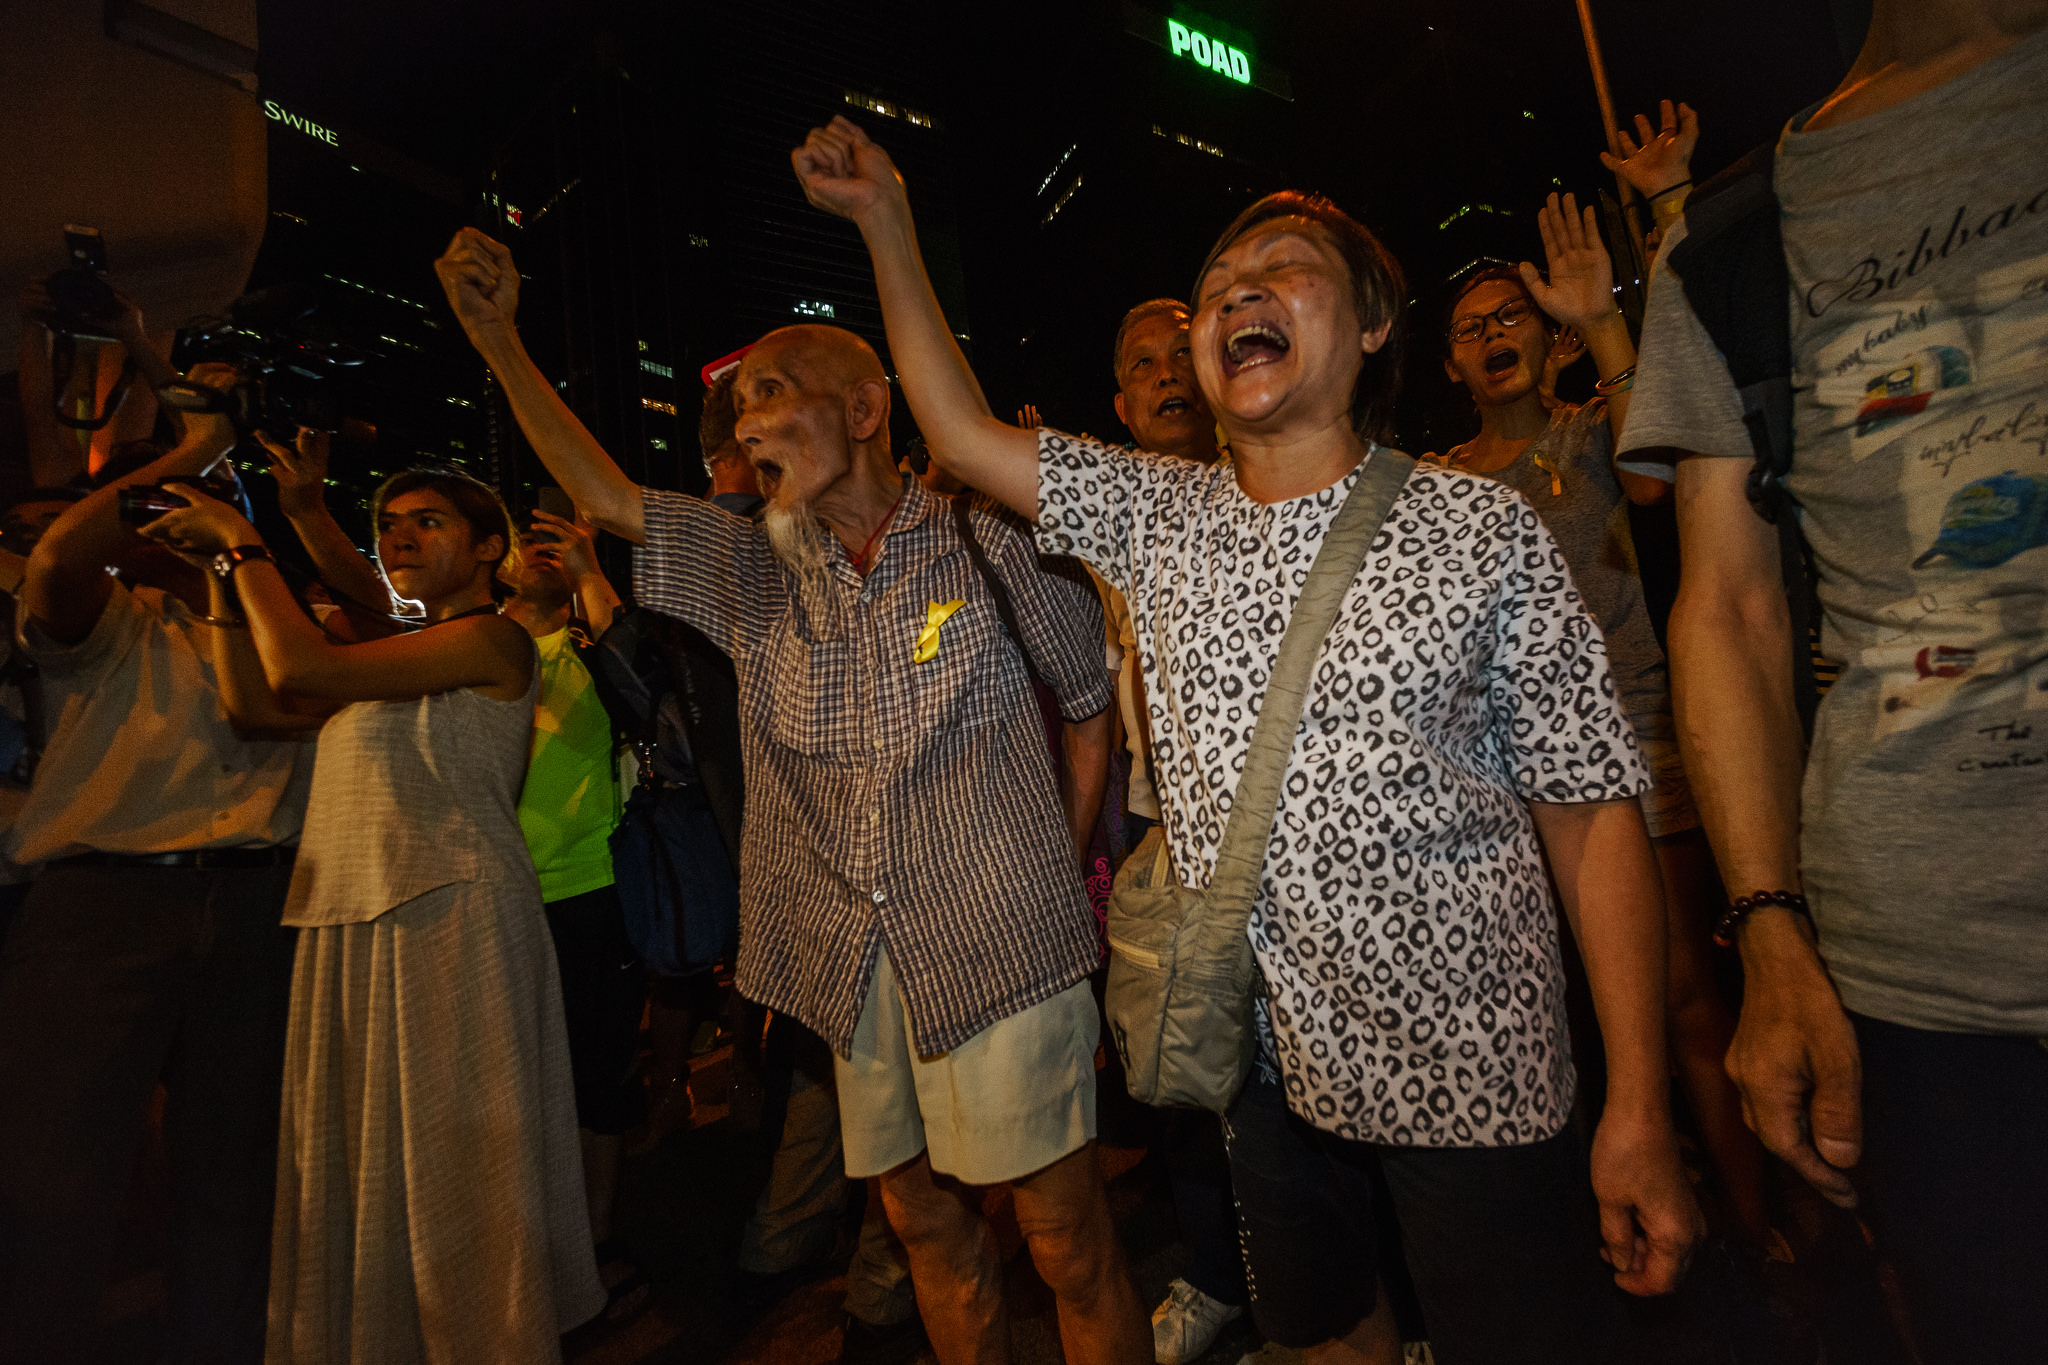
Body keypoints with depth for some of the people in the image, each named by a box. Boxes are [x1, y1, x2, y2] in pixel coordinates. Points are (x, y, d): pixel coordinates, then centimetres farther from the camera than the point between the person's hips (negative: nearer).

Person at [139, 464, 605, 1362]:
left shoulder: (492, 639, -7)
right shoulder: (396, 663, 21)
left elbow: (301, 667, -15)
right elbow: (256, 705, 21)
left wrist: (245, 541, -2)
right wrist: (224, 570, 18)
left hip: (451, 915, -8)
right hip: (350, 922, 9)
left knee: (451, 1155, 1)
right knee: (362, 1163, 16)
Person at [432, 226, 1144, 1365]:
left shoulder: (987, 546, -5)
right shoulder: (759, 570, 8)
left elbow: (1096, 695, 3)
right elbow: (610, 497, 4)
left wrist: (1068, 854, 2)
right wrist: (499, 340, 0)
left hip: (1002, 941, -4)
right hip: (857, 958, 5)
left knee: (1068, 1232, 5)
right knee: (924, 1215, 18)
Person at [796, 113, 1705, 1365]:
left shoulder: (1484, 531, -11)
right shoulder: (1156, 517, -1)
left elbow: (1594, 809, -10)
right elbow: (964, 429, 2)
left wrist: (1640, 1109, -11)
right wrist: (887, 221, 0)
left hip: (1467, 1067, -3)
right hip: (1263, 1055, 4)